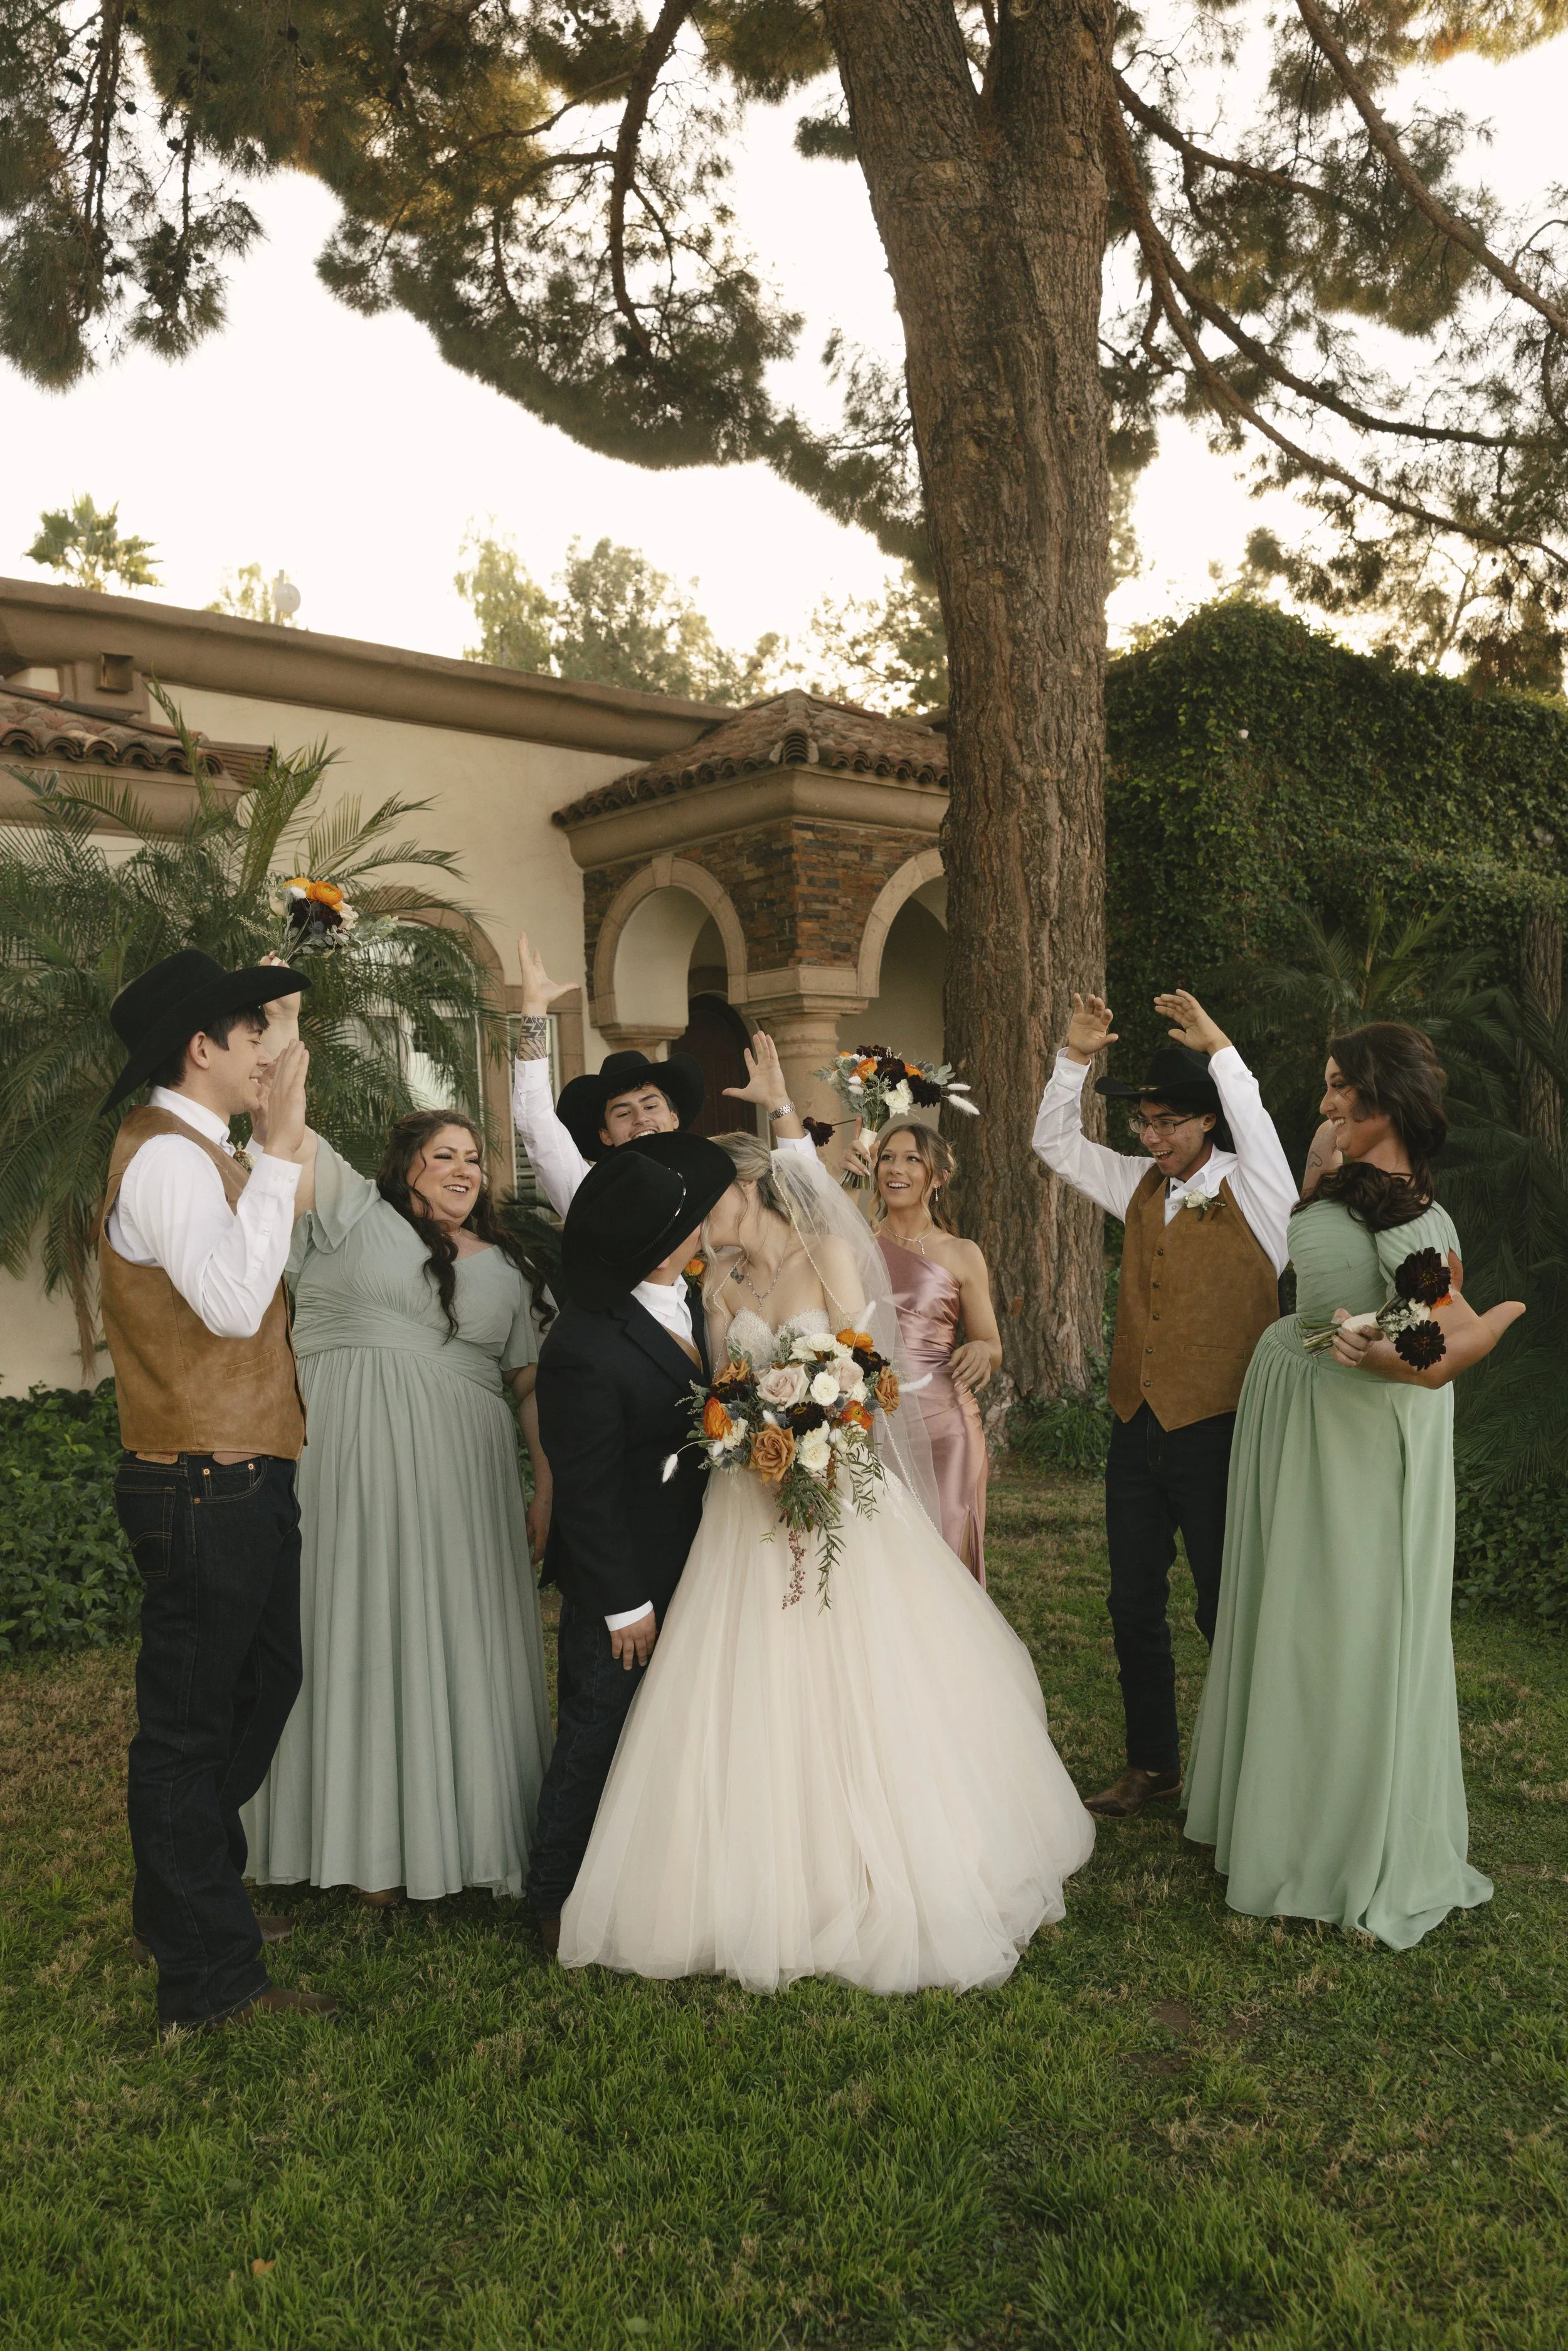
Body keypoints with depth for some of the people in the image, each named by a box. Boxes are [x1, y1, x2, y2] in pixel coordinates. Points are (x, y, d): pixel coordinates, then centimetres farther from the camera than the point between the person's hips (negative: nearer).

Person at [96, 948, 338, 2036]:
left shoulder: (196, 1151, 12)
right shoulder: (168, 1157, -19)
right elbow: (234, 1299, -33)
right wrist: (280, 1148, -28)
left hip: (244, 1481, 11)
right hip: (207, 1487, -11)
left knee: (261, 1687, 24)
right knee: (191, 1725, 2)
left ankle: (192, 1899, 42)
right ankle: (212, 1978, 14)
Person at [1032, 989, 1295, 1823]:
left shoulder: (1253, 1196, -8)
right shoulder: (1143, 1188, 8)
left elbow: (1258, 1133, -29)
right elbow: (1056, 1143, 12)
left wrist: (1219, 1048, -34)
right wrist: (1075, 1059, -2)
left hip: (1216, 1434, -6)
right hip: (1136, 1431, 6)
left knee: (1225, 1610, 3)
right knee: (1134, 1607, 14)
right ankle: (1152, 1766, 29)